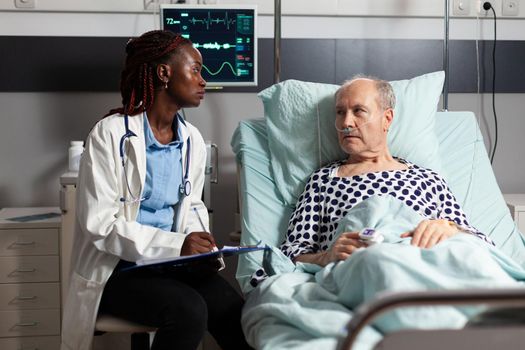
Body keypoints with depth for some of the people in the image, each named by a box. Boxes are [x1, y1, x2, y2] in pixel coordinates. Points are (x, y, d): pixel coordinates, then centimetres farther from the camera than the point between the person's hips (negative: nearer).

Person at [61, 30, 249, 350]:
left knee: (236, 314, -21)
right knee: (188, 311, -30)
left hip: (174, 261, 5)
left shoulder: (193, 139, 6)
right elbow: (98, 222, -17)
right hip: (117, 269, -5)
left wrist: (200, 245, -5)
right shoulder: (112, 133, -13)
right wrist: (175, 244, -25)